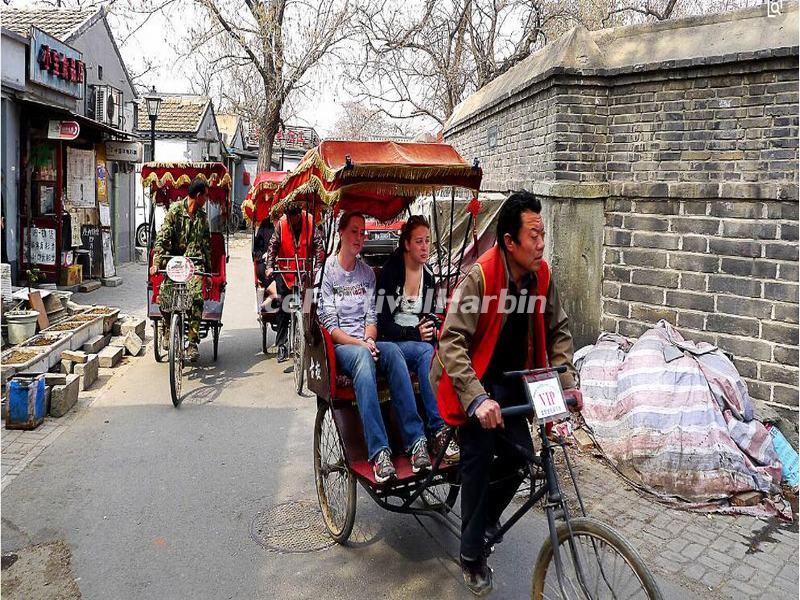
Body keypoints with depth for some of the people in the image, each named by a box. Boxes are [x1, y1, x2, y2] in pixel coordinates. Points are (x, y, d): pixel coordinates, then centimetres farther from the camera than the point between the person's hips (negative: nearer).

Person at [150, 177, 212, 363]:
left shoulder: (202, 217, 14)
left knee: (196, 298, -20)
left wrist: (208, 270, 17)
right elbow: (162, 237, -7)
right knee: (164, 298, -17)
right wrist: (156, 262, -17)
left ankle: (192, 343, -14)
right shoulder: (175, 210, 0)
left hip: (195, 262, 2)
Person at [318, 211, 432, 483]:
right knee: (363, 356, -39)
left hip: (365, 343, 4)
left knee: (392, 351, -31)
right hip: (339, 346, -4)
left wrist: (369, 339, -10)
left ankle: (416, 440, -37)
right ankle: (379, 451, -47)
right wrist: (358, 343, -18)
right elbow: (329, 323, -5)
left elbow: (371, 316, 12)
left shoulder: (367, 272, 18)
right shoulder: (327, 270, 2)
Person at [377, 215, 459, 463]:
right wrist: (414, 334, -18)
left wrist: (432, 331, -3)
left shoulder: (429, 276, 13)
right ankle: (439, 431, -36)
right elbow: (381, 323, -9)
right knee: (426, 353, -36)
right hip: (392, 343, -5)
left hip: (420, 341, 5)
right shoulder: (389, 273, -6)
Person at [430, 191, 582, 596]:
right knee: (480, 456, -12)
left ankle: (486, 516, 32)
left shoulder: (540, 276, -7)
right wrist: (477, 399, -38)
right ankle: (472, 556, 8)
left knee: (520, 454, 1)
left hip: (509, 380, 6)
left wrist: (567, 382, -7)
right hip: (472, 380, -6)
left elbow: (558, 330, 4)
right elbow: (452, 340, -30)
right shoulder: (479, 276, -26)